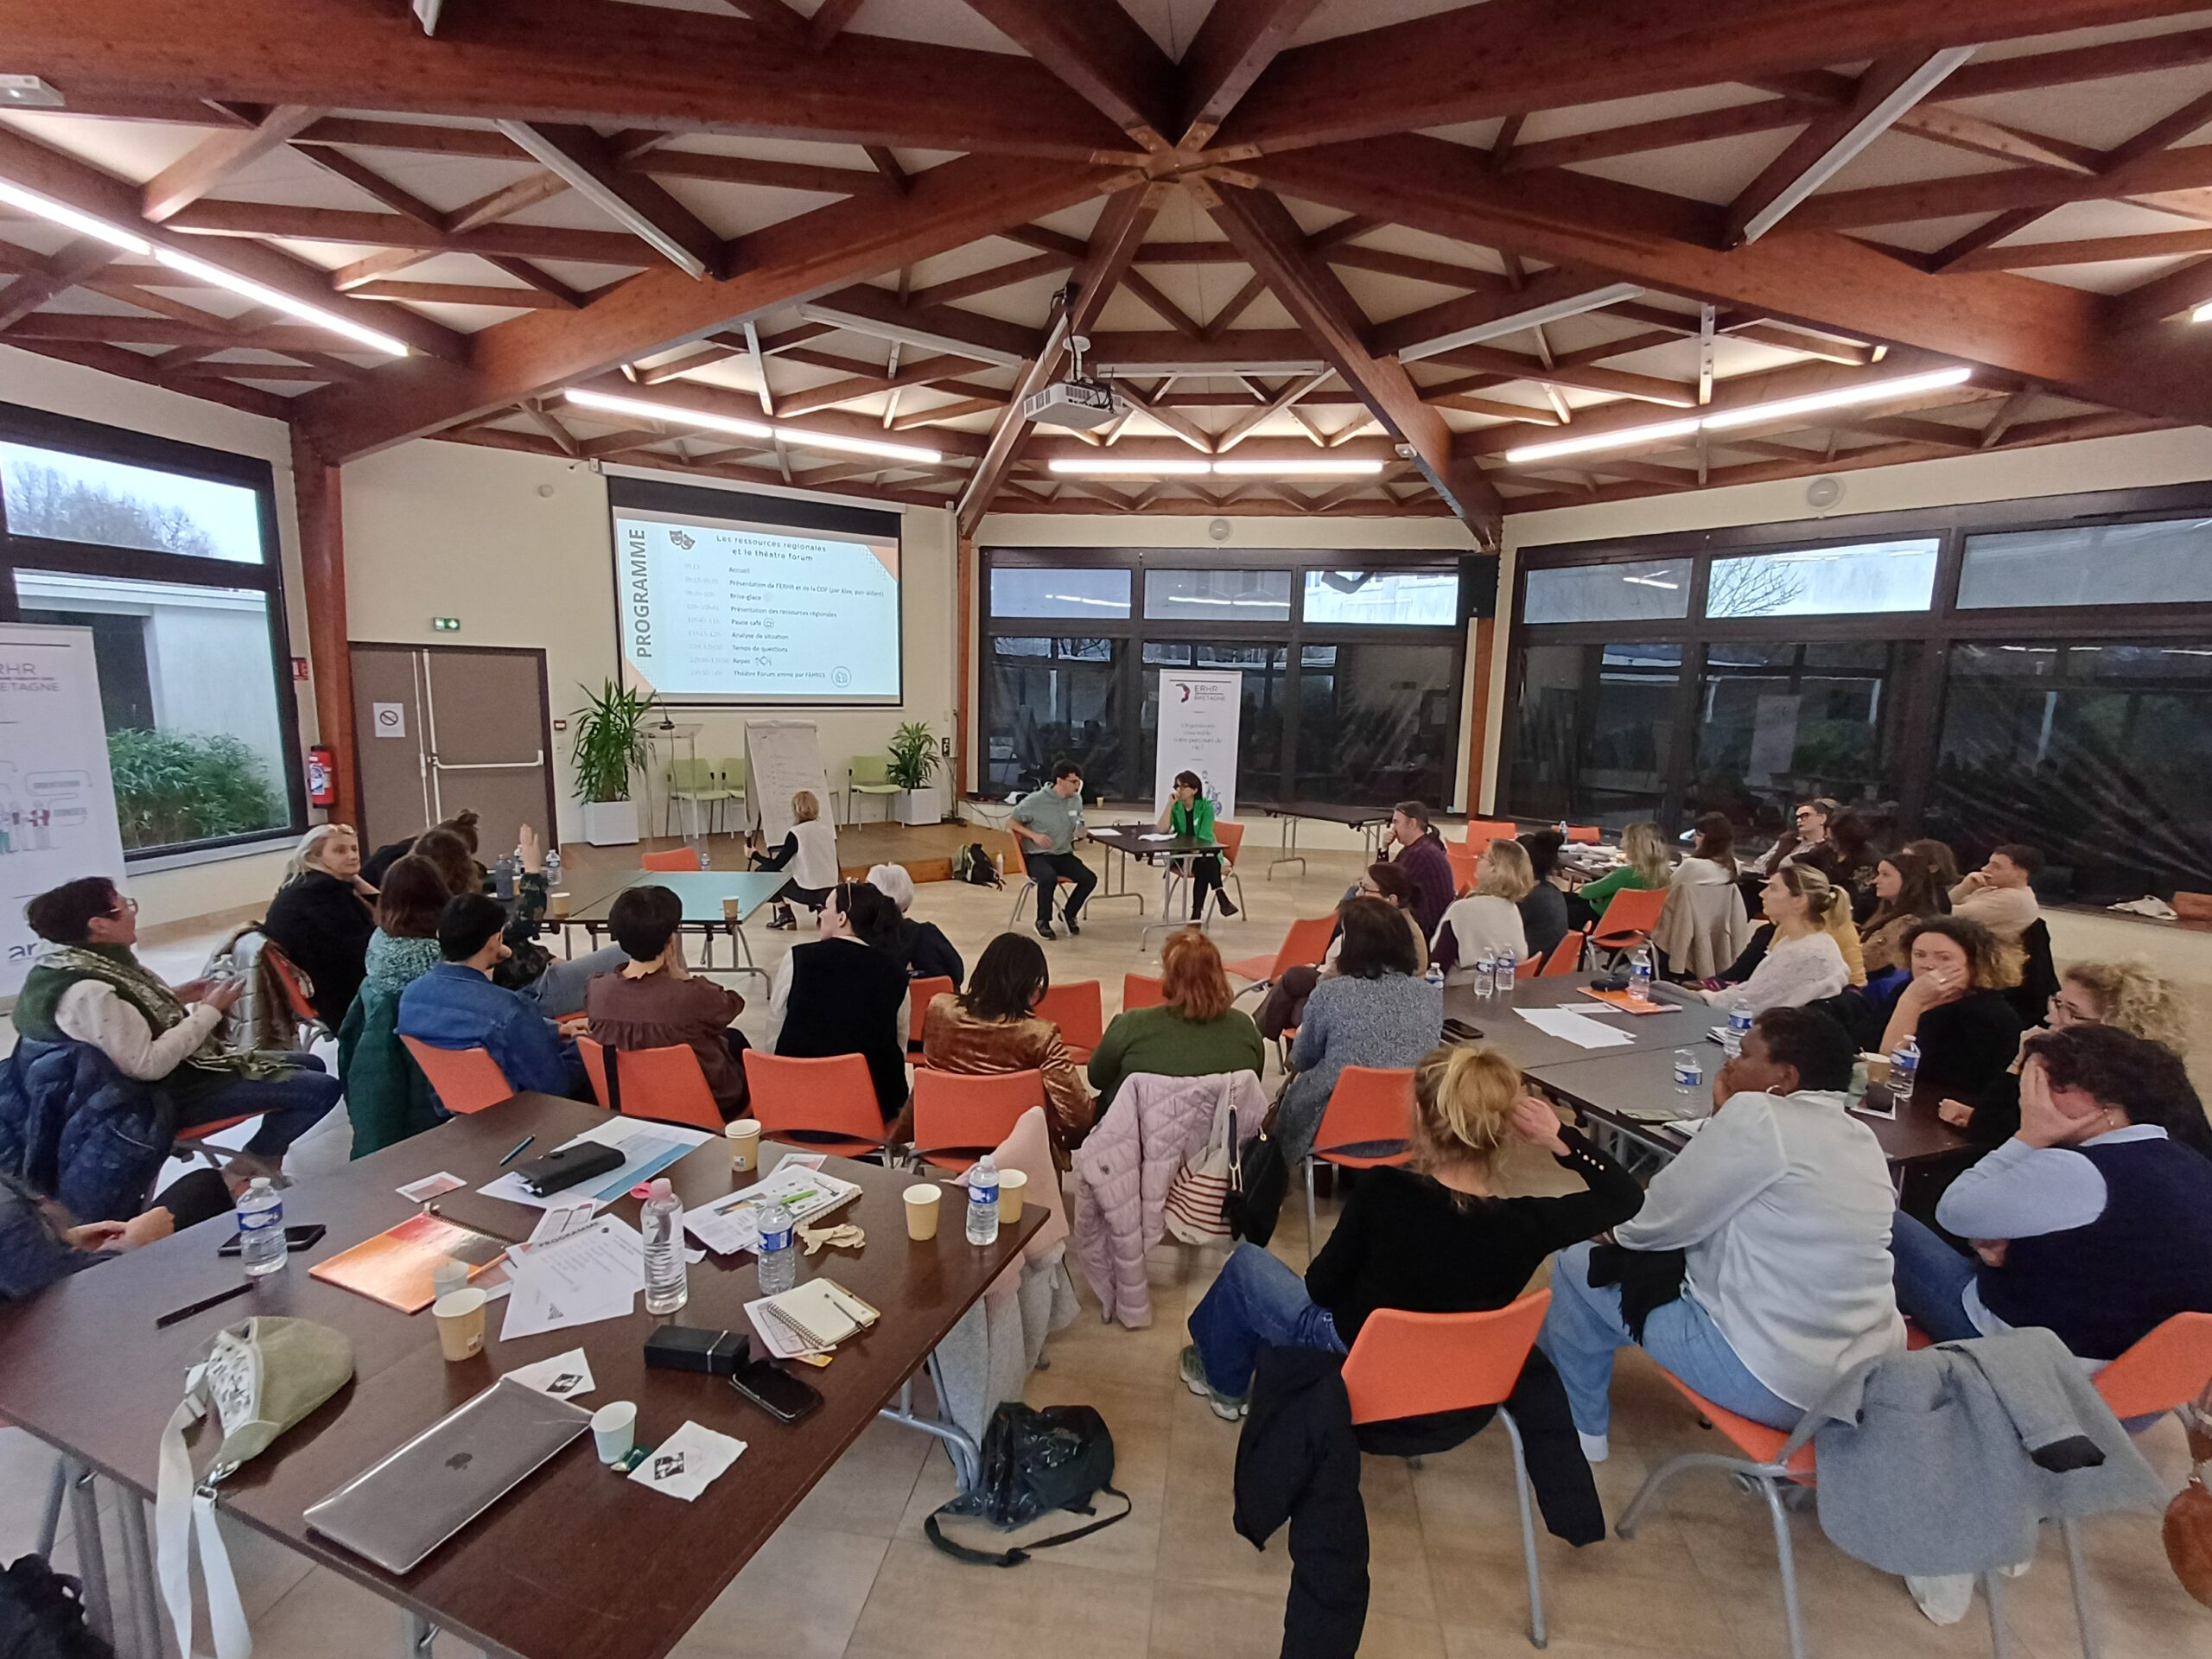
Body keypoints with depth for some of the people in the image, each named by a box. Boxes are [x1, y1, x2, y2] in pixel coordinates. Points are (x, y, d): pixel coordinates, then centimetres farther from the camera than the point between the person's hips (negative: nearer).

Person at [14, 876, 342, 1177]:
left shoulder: (89, 962, 1)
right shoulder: (88, 991, -28)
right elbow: (147, 1066, -28)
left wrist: (176, 999, 2)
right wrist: (209, 1011, -21)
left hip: (177, 1068, 10)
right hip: (168, 1092, -10)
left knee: (312, 1065, 16)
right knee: (322, 1090, -17)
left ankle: (265, 1153, 19)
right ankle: (255, 1161, 6)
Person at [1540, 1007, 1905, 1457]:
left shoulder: (1759, 1116, -20)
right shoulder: (1860, 1136, 5)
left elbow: (1655, 1225, -14)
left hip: (1775, 1385, -8)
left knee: (1577, 1263, 5)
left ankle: (1580, 1429, 26)